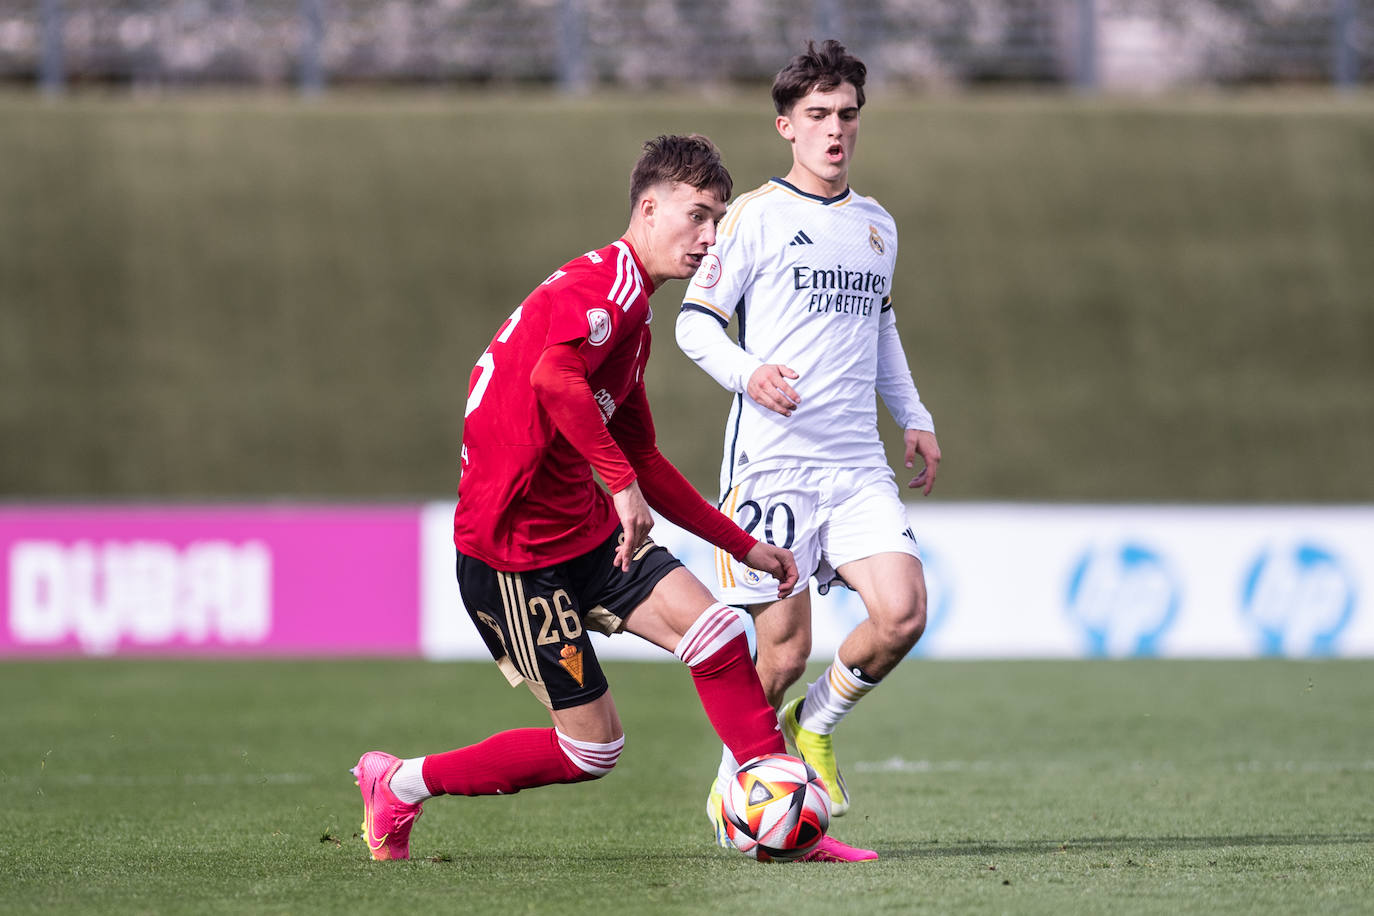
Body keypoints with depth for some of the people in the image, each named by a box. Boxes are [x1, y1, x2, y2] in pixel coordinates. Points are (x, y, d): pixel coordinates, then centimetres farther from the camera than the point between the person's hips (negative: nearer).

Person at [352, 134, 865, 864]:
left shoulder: (631, 304, 17)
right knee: (592, 749, -2)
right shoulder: (610, 284, -15)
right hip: (515, 551, -9)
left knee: (718, 632, -6)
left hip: (588, 531, 9)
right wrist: (623, 484, -33)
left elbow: (644, 462, 25)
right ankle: (400, 783, 14)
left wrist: (744, 546, 23)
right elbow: (553, 377, -36)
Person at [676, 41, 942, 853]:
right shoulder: (757, 215, -1)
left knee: (903, 614, -14)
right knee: (784, 649, -7)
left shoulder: (877, 225, 17)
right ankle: (737, 778, 19)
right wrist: (747, 372, -21)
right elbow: (695, 322, -2)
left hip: (857, 465, 5)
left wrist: (915, 417, 21)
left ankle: (815, 725, 13)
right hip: (772, 463, -5)